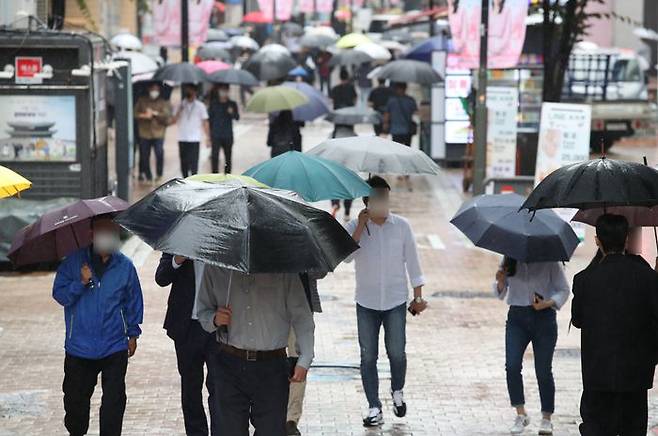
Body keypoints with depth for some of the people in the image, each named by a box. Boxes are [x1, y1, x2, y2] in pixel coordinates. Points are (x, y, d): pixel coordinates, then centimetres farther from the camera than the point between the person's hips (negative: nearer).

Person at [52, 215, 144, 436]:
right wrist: (81, 283, -20)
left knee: (114, 401, -4)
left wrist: (133, 334, 12)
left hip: (115, 349, 0)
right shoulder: (74, 262, -2)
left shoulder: (125, 266, 2)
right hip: (79, 347, 0)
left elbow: (133, 302, 12)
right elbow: (59, 295, -5)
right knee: (75, 397, 12)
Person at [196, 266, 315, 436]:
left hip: (271, 366, -1)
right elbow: (203, 311, 15)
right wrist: (214, 319, -9)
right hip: (230, 366, 2)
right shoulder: (215, 269, 6)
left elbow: (301, 317, 3)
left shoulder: (283, 269, 1)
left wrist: (304, 360, -3)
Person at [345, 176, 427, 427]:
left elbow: (412, 262, 6)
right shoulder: (355, 227, -1)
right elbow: (347, 256, -16)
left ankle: (397, 392, 26)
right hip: (366, 302, 0)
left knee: (396, 352, -3)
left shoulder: (401, 226, 1)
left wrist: (418, 296, 4)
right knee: (368, 356, 0)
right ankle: (374, 409, 7)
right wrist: (361, 226, -19)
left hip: (396, 302, 0)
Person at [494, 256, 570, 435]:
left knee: (543, 371, 2)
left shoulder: (550, 263, -6)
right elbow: (500, 294, 11)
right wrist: (500, 283, -12)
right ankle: (521, 414, 1)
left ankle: (546, 418, 16)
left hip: (544, 318, -2)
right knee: (512, 366, -12)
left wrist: (548, 303, -19)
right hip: (516, 316, 2)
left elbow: (563, 290, -1)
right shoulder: (509, 262, 3)